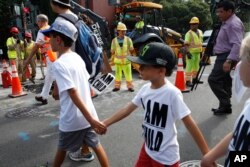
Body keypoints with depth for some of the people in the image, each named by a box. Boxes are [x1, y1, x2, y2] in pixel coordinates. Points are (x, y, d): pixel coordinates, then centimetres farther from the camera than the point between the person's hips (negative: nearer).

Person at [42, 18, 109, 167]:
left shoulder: (59, 64, -20)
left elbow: (73, 93, -26)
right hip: (87, 114, 6)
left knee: (62, 148, 20)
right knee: (96, 145, 17)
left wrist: (91, 119, -30)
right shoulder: (77, 57, 4)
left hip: (72, 118, -5)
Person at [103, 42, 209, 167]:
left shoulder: (172, 93, -26)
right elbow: (128, 109, 4)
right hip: (148, 149, 6)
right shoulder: (145, 88, -7)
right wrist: (105, 123, 4)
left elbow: (190, 124, -23)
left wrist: (208, 155, -19)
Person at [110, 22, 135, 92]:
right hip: (117, 61, 1)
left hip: (126, 60, -1)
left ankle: (130, 86, 17)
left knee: (128, 74, 5)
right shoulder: (114, 40, 0)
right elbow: (112, 51, 8)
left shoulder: (128, 39, -3)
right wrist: (112, 60, 8)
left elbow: (131, 50, 1)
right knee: (118, 74, 12)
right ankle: (117, 86, 24)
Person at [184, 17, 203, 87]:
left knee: (196, 66, 17)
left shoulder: (200, 32, 12)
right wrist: (188, 52, -26)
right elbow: (186, 44, -17)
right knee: (189, 66, -9)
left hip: (197, 52, 8)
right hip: (191, 53, -8)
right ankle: (188, 81, -7)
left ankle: (194, 78, 31)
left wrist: (201, 51, 18)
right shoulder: (189, 33, -10)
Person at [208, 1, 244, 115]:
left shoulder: (234, 24, -17)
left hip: (226, 57, -11)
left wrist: (229, 61, -36)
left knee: (213, 79, -11)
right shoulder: (227, 23, 16)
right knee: (224, 81, 12)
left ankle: (225, 105, -3)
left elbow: (237, 44, -27)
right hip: (224, 56, 11)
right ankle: (225, 106, 19)